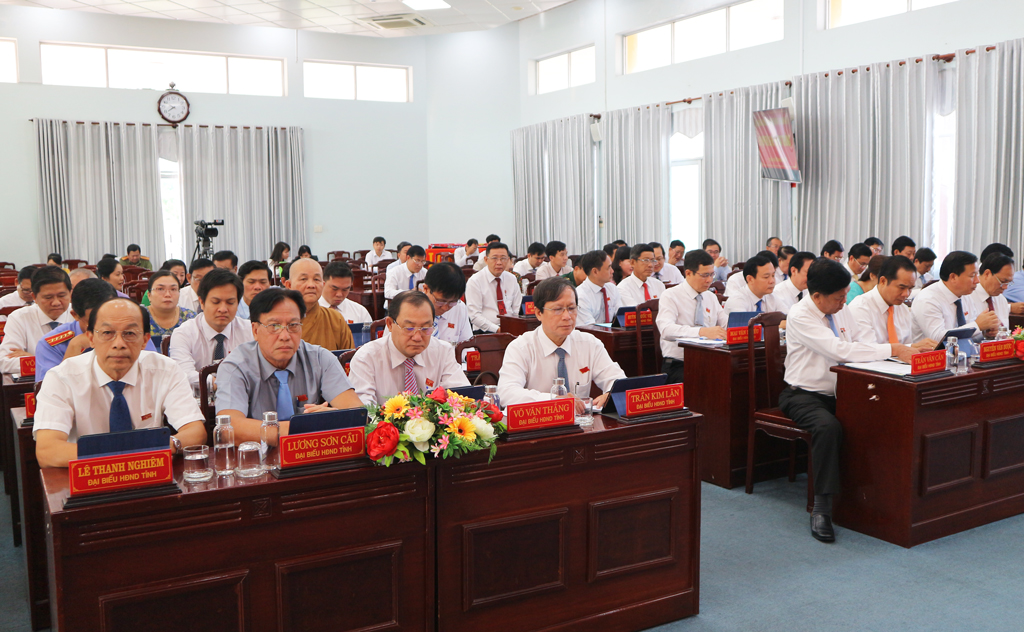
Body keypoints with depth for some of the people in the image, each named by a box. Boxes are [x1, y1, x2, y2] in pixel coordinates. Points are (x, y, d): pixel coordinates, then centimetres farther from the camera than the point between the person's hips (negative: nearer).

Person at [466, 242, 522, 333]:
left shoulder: (512, 279, 14)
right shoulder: (474, 281, -1)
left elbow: (517, 310, 14)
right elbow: (474, 316, -7)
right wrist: (497, 329, -18)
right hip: (486, 331, -5)